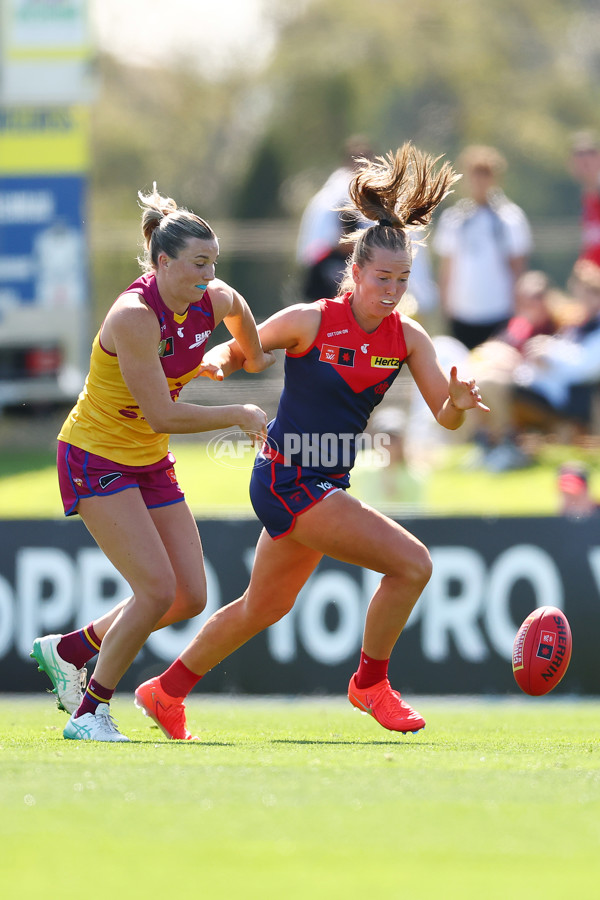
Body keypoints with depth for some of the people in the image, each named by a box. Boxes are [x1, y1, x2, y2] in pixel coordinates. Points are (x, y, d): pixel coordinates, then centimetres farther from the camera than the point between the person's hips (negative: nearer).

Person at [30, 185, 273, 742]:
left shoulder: (215, 301, -5)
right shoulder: (134, 316, -27)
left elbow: (237, 309, 23)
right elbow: (161, 415, -28)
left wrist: (253, 357, 39)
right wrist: (239, 416, -20)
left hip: (150, 463, 8)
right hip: (95, 459, -8)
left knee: (190, 597, 2)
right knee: (158, 589, -18)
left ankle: (67, 650, 20)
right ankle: (89, 712, -4)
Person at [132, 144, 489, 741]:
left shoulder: (406, 337, 0)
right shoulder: (310, 322, -14)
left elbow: (445, 417, -3)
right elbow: (235, 351, -1)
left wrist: (459, 401, -26)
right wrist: (217, 362, -24)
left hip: (328, 485, 7)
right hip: (287, 482, -7)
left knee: (263, 607, 21)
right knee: (411, 562, -18)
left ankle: (165, 692, 37)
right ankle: (370, 683, 0)